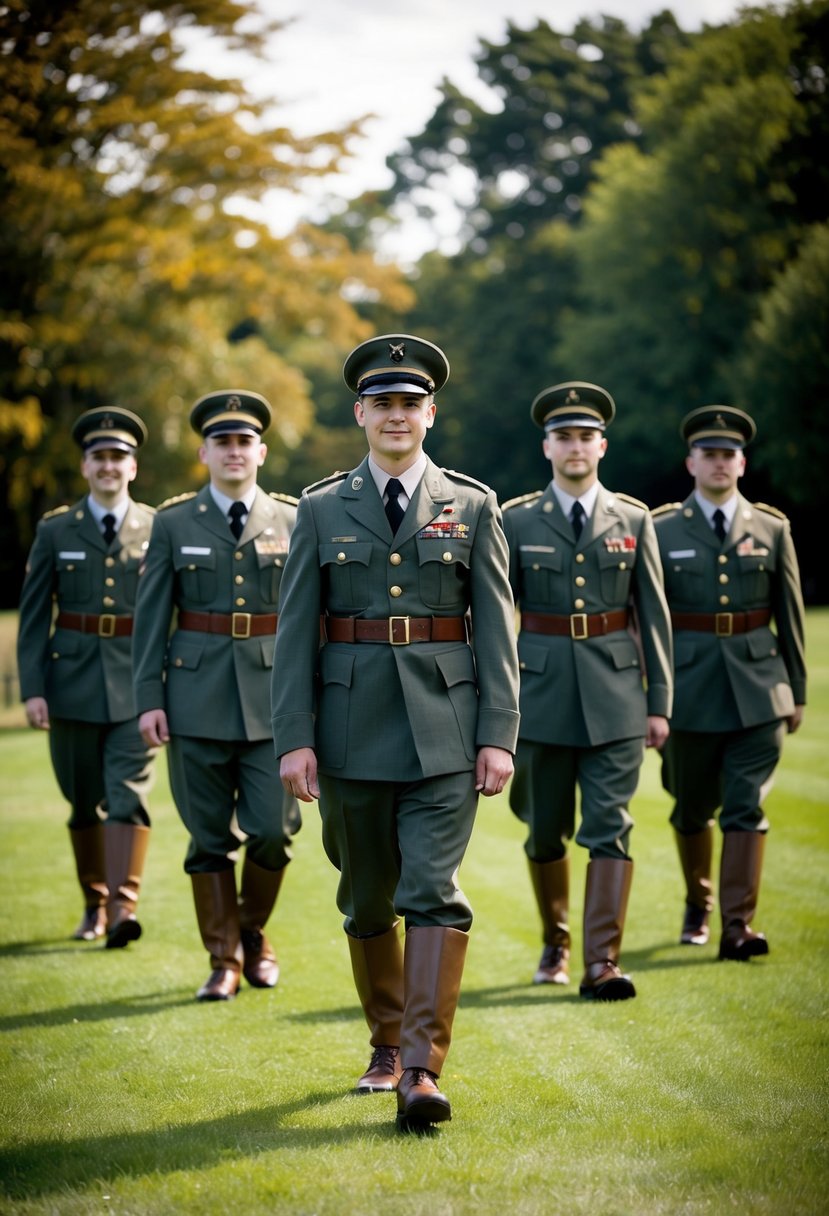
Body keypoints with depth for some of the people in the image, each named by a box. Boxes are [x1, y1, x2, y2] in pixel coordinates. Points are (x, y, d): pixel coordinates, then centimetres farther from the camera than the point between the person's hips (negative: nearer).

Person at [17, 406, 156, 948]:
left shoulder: (159, 528, 3)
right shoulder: (56, 530, 6)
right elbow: (34, 615, 4)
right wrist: (33, 690, -4)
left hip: (137, 684, -2)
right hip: (73, 683, 2)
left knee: (128, 795, -12)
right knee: (84, 802, 10)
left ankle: (124, 907, -20)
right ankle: (94, 905, 23)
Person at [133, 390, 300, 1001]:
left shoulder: (292, 520, 6)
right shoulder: (174, 522, 5)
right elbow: (152, 615, 4)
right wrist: (149, 697, -3)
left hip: (273, 696, 0)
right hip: (198, 697, 0)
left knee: (274, 830, -4)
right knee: (210, 837, 3)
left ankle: (253, 932, 22)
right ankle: (223, 960, 14)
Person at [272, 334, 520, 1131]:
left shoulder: (473, 508, 5)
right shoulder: (322, 510, 6)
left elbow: (497, 630, 2)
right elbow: (295, 633, 3)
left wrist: (499, 736, -6)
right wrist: (294, 737, -5)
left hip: (444, 733, -2)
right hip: (353, 730, 2)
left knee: (434, 893, -12)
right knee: (366, 900, 12)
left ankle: (422, 1072, -16)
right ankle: (387, 1045, 29)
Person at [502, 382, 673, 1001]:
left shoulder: (633, 520, 5)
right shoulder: (516, 521, 3)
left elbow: (654, 615, 6)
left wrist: (660, 702, 2)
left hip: (615, 697, 0)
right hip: (542, 694, 0)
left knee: (610, 828, -8)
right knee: (546, 832, 10)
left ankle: (603, 962, -9)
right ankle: (555, 944, 30)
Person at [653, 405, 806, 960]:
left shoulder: (772, 528, 5)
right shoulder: (660, 530, 1)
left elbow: (790, 616, 9)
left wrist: (798, 691, 9)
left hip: (758, 690, 0)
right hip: (691, 690, 0)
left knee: (746, 808, -8)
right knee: (693, 809, 12)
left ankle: (738, 925, -9)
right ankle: (698, 903, 35)